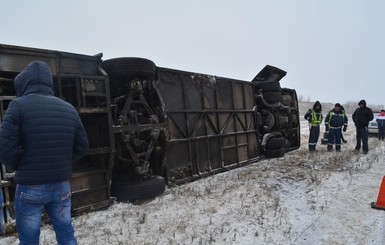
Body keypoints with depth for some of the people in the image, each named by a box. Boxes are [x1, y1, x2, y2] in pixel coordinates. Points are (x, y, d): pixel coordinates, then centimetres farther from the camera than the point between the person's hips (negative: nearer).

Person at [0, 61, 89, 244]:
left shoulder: (19, 105, -11)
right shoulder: (69, 108, 4)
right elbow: (82, 147, 5)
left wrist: (16, 167, 5)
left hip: (30, 187, -4)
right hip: (62, 185, 4)